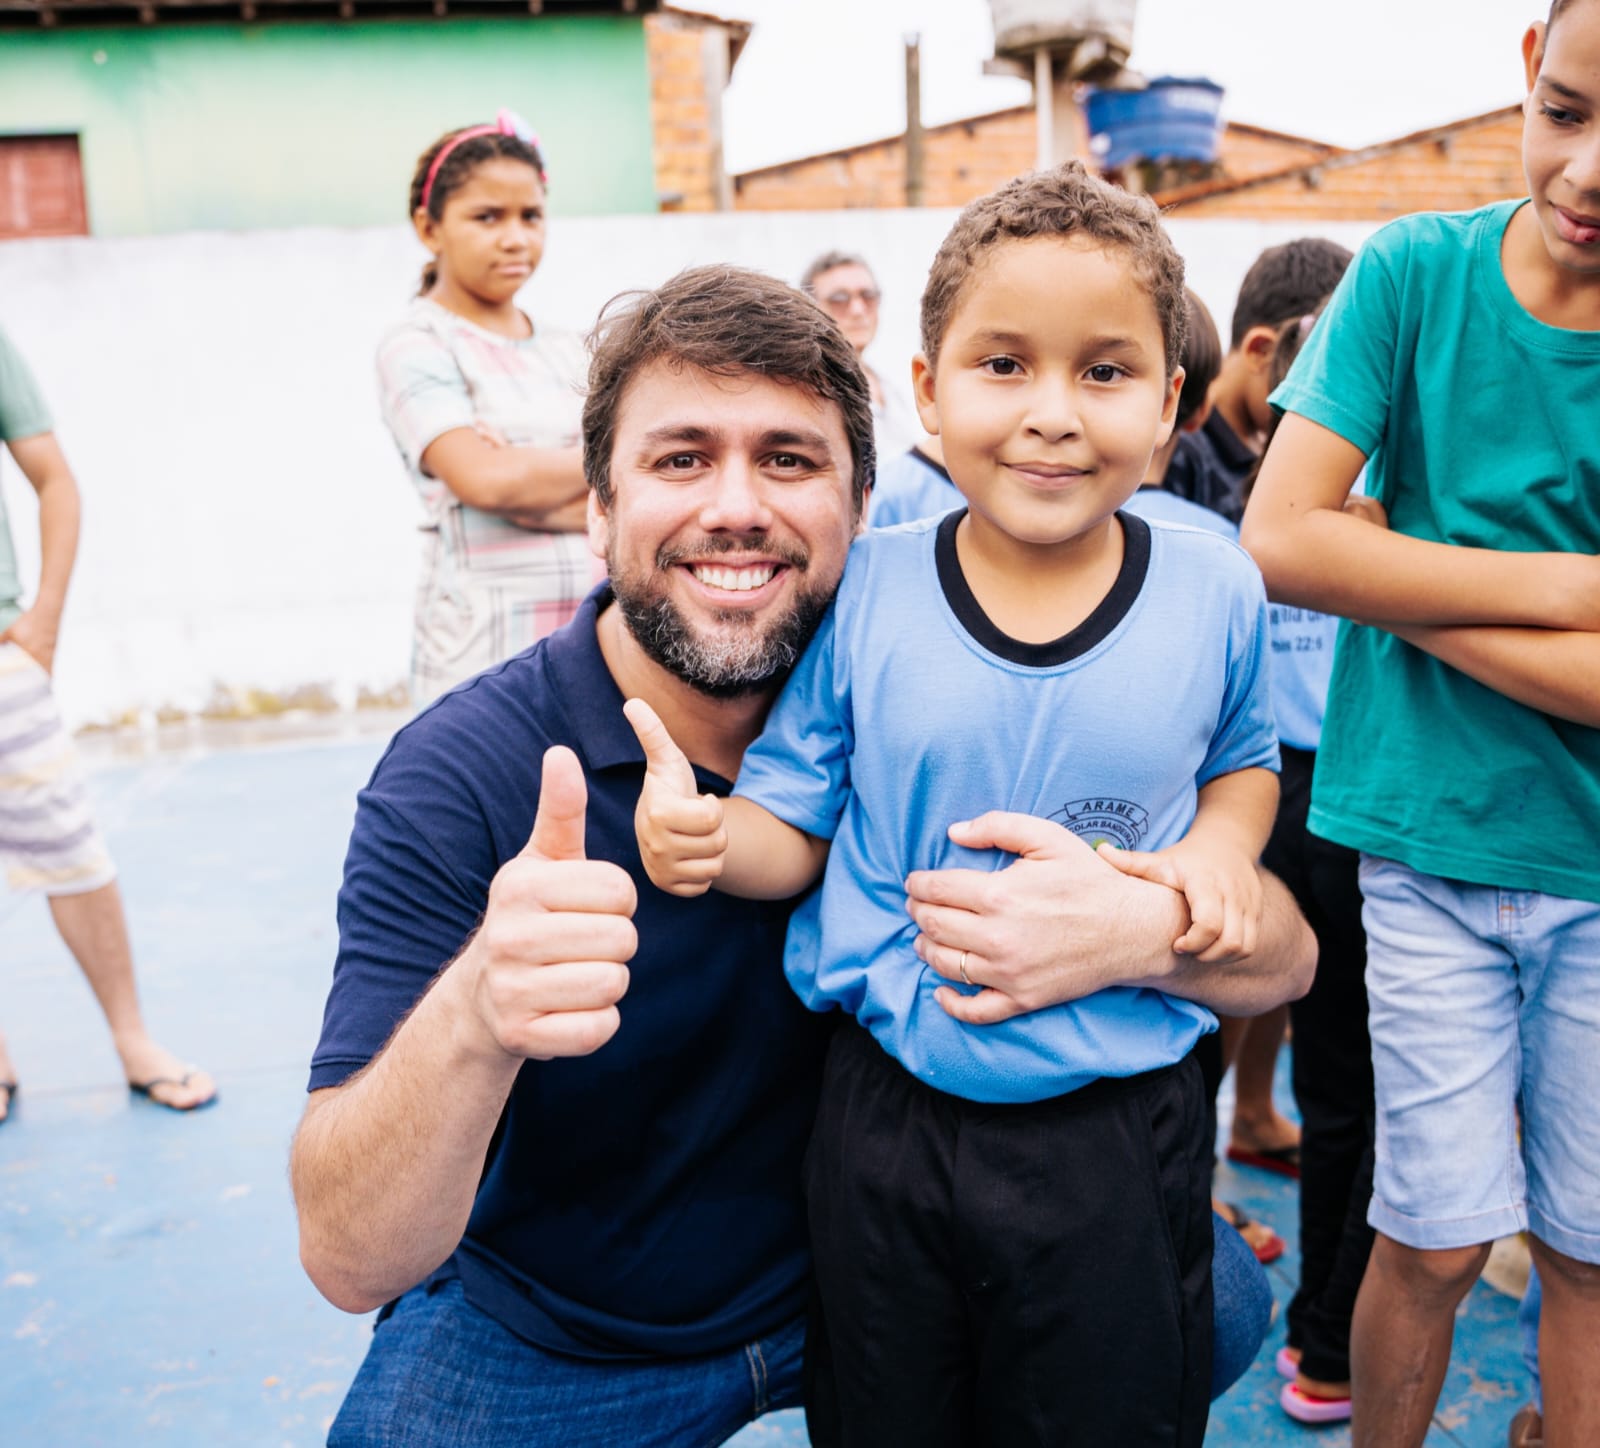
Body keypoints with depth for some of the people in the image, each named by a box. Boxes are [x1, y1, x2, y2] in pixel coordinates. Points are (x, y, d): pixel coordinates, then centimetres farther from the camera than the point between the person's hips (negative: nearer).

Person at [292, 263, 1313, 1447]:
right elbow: (349, 1258, -25)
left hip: (861, 1265, 3)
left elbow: (1280, 958, -13)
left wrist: (1140, 925, -36)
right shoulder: (461, 776, -21)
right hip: (551, 1338, -2)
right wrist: (474, 1016, -46)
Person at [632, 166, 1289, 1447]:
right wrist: (707, 836, -24)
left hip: (1117, 1132, 0)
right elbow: (793, 822, -3)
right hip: (888, 1115, 1)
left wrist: (1221, 844, -9)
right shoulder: (864, 591, -9)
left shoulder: (1214, 593, -6)